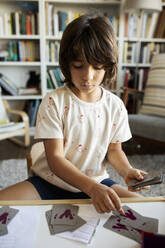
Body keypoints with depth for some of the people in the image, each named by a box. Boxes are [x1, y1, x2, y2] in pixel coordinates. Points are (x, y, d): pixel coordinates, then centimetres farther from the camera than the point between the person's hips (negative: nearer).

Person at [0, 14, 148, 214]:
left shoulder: (115, 105, -4)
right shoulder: (53, 101, -16)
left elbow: (114, 149, 6)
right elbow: (55, 158, -18)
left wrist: (126, 171, -16)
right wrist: (92, 188, -30)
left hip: (97, 181, 3)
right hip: (51, 181, -2)